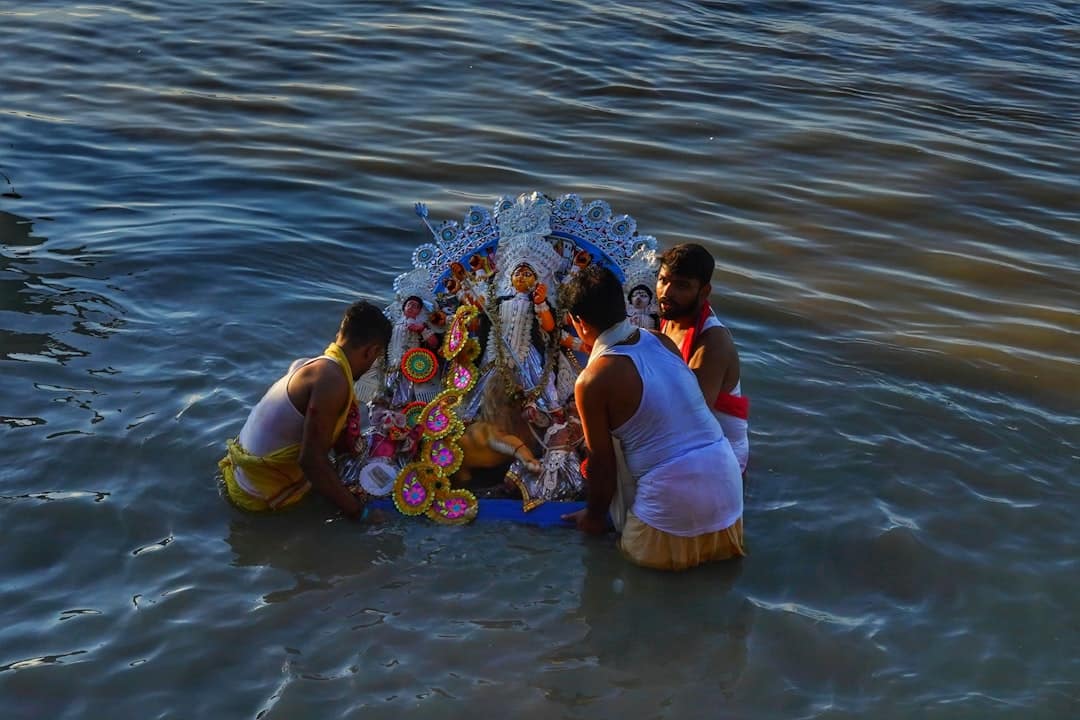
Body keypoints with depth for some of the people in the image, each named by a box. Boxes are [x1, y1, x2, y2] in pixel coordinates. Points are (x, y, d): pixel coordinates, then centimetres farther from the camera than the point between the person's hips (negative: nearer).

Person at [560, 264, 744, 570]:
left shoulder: (592, 381, -13)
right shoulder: (663, 342, 5)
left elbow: (602, 461, -4)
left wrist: (594, 516, 14)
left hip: (674, 501, -6)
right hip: (726, 481, 6)